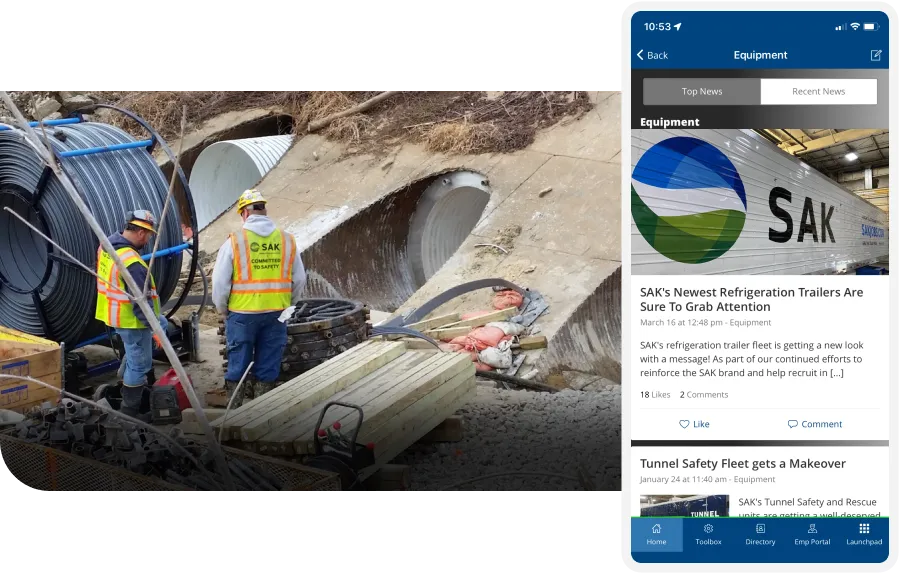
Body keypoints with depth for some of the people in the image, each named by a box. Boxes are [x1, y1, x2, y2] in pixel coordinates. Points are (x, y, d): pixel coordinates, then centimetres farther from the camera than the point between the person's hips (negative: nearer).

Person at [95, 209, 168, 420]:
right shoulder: (132, 264, -31)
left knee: (161, 323, 29)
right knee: (138, 365, 4)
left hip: (113, 313, 10)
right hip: (130, 320, -10)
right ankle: (129, 412, 16)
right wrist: (154, 328, -20)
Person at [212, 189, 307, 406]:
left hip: (242, 314, -2)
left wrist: (223, 310, 9)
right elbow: (300, 280, 8)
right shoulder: (287, 240, 1)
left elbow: (220, 283, -6)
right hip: (276, 315, 3)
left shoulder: (235, 241, -8)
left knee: (238, 366, 9)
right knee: (268, 368, 10)